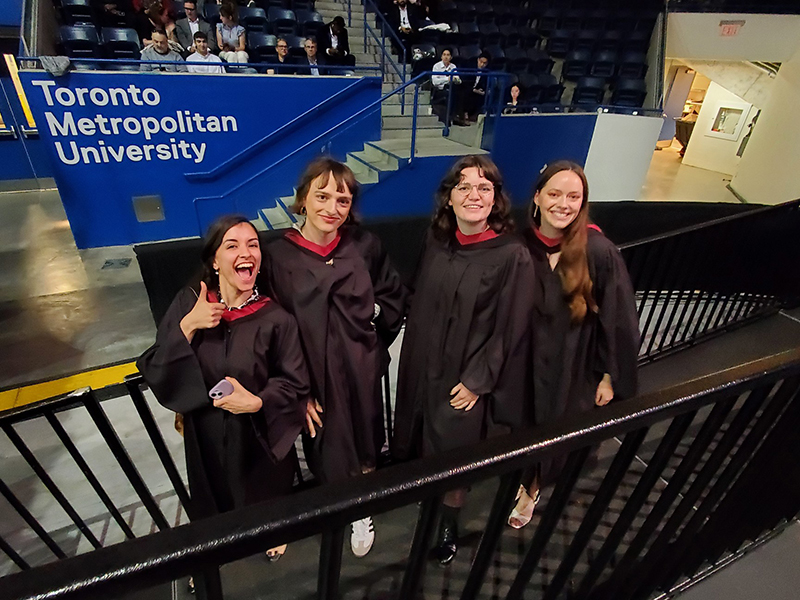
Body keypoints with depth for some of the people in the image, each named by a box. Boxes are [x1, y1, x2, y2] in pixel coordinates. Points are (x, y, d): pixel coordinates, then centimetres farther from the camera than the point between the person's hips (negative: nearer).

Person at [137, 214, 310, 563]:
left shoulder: (275, 318, -19)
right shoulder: (187, 304, -12)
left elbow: (295, 384, -12)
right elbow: (154, 371, -13)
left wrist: (258, 402, -28)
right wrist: (187, 327, -26)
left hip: (262, 436, -1)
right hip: (207, 434, 2)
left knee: (267, 500, 24)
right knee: (217, 498, 25)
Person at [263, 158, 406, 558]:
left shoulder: (364, 246, -7)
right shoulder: (279, 256, -11)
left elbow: (394, 298, 6)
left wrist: (369, 336, -4)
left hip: (362, 370, 2)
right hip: (315, 374, -1)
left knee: (364, 447, 20)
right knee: (329, 452, 16)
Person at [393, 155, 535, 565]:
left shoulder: (513, 256, -18)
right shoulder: (436, 241, -4)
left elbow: (510, 329, -14)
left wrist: (477, 380, -12)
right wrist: (416, 358, 9)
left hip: (466, 378, -5)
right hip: (423, 365, 5)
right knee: (422, 444, 22)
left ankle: (448, 522, 40)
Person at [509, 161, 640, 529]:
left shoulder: (599, 253, -20)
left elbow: (618, 320, -11)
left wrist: (609, 376, -6)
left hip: (570, 366, -1)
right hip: (523, 360, 2)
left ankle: (531, 489, 49)